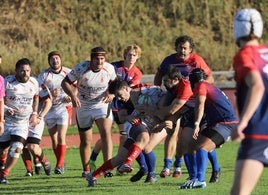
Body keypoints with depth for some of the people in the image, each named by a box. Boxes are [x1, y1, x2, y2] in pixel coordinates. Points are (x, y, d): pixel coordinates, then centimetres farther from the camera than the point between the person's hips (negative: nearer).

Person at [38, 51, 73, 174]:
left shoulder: (68, 73, -1)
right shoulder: (43, 75, -3)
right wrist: (51, 94, -23)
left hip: (64, 108, -1)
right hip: (49, 109, 1)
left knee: (61, 137, -14)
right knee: (54, 139, 7)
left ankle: (59, 164, -12)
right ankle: (61, 162, 24)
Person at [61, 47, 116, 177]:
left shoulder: (109, 69, -11)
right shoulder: (81, 68, -18)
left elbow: (114, 82, 10)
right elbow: (65, 82, -12)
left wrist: (112, 94, -11)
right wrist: (73, 95, -29)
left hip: (102, 104, 0)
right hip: (83, 107, 0)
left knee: (106, 133, -22)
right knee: (85, 141, 8)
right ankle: (86, 170, 26)